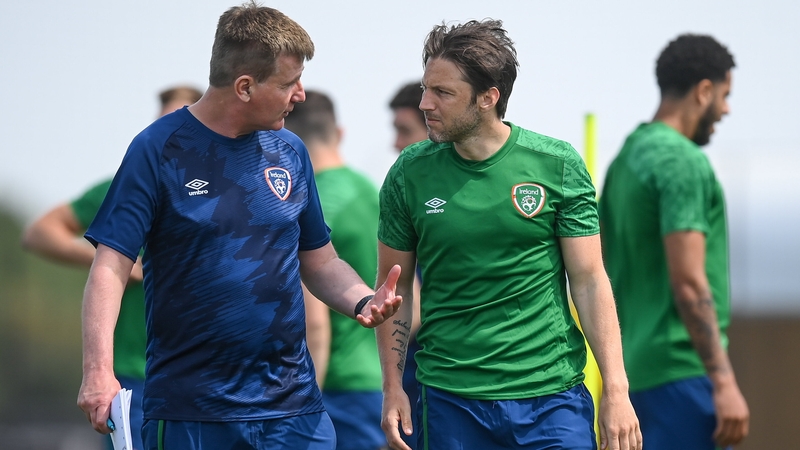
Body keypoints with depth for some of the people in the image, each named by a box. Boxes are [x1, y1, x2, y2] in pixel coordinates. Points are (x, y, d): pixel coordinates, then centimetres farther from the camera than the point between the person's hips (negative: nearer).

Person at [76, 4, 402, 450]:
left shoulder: (290, 151, 9)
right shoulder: (161, 149, -6)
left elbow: (320, 262, 16)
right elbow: (112, 267, -10)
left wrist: (365, 302, -7)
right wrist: (99, 371, -23)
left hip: (292, 405, 4)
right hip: (189, 410, -4)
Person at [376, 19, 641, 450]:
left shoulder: (558, 165, -2)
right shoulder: (410, 173, 1)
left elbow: (589, 282, -1)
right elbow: (395, 288, 8)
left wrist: (616, 390, -7)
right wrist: (392, 388, -1)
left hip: (552, 394, -1)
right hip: (449, 400, 1)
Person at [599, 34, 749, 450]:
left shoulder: (627, 158, 16)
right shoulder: (683, 161, -13)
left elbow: (606, 276, 20)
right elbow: (689, 284, -20)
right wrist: (724, 383, -20)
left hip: (636, 369, 10)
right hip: (681, 371, -10)